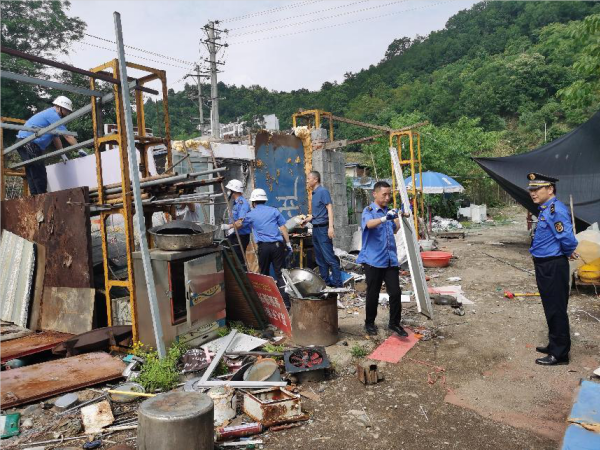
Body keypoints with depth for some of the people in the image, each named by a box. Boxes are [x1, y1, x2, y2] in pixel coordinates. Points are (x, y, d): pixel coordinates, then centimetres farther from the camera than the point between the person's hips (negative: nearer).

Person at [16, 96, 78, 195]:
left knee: (32, 175, 11)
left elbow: (56, 137, 19)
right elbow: (68, 136, -15)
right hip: (29, 145, -11)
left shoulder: (50, 114, 20)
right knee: (39, 176, -9)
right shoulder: (53, 115, -11)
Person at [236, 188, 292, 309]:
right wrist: (288, 243, 8)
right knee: (280, 273, 2)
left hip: (263, 246, -1)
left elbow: (239, 224, 24)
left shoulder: (251, 215, 7)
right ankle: (286, 302, -3)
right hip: (278, 245, 1)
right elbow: (283, 228, 3)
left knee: (264, 274, 14)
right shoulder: (274, 211, 8)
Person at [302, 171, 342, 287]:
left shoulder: (323, 191, -9)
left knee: (329, 258, -9)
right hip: (316, 229, 9)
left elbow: (330, 209, -16)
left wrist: (331, 227, -25)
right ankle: (325, 281, 21)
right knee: (320, 258, 12)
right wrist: (307, 219, 36)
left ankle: (337, 284, -4)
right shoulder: (314, 193, 15)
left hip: (323, 228, -9)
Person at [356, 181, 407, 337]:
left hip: (391, 259, 5)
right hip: (373, 259, -5)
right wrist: (385, 218, -47)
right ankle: (369, 323, 24)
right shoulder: (369, 211, -7)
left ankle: (394, 323, 18)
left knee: (395, 292, 2)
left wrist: (398, 216, 15)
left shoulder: (389, 211, 13)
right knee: (373, 294, 5)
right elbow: (369, 224, -30)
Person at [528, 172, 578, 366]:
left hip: (554, 268, -10)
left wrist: (568, 253, -8)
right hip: (544, 266, 10)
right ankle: (554, 345, 35)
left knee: (556, 310, 1)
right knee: (550, 309, 20)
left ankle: (560, 354, 13)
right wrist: (567, 253, 14)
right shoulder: (545, 209, 10)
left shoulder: (556, 209, -21)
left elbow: (568, 239, -27)